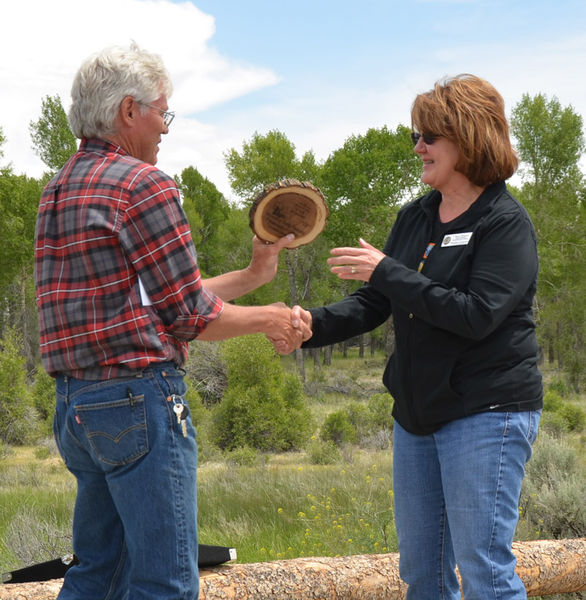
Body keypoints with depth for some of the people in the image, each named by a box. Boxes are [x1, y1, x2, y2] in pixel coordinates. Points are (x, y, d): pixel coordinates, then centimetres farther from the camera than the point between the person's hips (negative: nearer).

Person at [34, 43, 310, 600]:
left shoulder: (59, 189, 16)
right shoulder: (142, 183, -12)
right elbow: (191, 317, -10)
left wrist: (252, 274, 20)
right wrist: (268, 320, 7)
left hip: (74, 404, 9)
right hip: (139, 398, -9)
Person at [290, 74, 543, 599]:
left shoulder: (506, 222, -11)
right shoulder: (414, 218, 11)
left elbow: (477, 314, -22)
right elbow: (374, 304, 9)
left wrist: (386, 271, -20)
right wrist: (316, 324, -10)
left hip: (487, 413, -8)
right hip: (418, 413, 8)